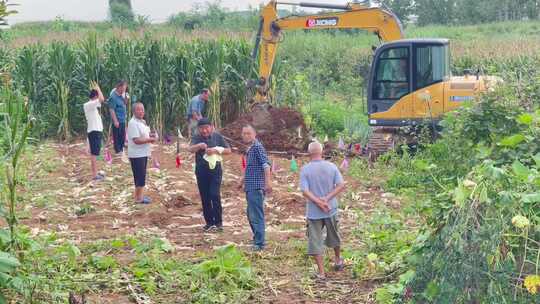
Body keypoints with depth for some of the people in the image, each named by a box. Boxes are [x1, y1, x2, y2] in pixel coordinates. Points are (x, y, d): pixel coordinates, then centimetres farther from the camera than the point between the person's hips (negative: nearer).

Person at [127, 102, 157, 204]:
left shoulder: (142, 121, 13)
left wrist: (150, 135, 4)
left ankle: (139, 195, 24)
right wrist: (150, 139, -18)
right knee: (140, 176, -5)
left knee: (141, 175, 15)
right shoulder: (133, 123, -19)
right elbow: (137, 140, -24)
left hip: (143, 153, 10)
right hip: (137, 154, -10)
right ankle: (139, 198, 2)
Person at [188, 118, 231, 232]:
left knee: (215, 195, -12)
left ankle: (218, 222, -1)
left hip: (215, 170, -2)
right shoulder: (196, 138, 1)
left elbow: (228, 150, 1)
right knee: (205, 198, 6)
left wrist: (215, 150, -15)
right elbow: (191, 149, -16)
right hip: (201, 172, 2)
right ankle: (209, 222, 17)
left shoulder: (217, 137, 1)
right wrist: (199, 146, -37)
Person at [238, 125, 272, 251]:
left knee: (256, 216, -9)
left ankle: (259, 244, -6)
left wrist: (268, 182, -33)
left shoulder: (258, 147, -12)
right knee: (251, 215, 18)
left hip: (256, 187, -10)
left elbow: (266, 164, -23)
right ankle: (258, 239, 27)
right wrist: (242, 182, 38)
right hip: (250, 188, 10)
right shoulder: (250, 149, 17)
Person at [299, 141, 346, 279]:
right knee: (334, 236, 24)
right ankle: (338, 261, 43)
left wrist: (319, 203, -16)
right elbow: (341, 185, -10)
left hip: (313, 212, -3)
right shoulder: (332, 167, -3)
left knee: (315, 241, 5)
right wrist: (327, 198, -14)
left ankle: (321, 272, 5)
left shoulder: (305, 169, -10)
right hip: (331, 210, 3)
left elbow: (305, 191, -17)